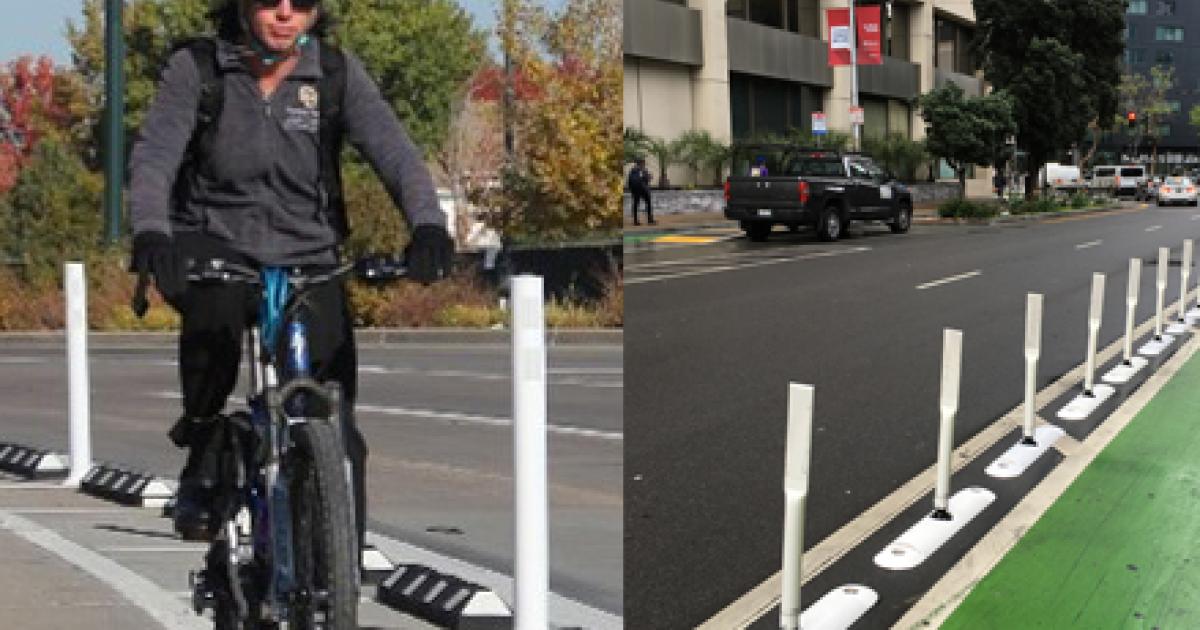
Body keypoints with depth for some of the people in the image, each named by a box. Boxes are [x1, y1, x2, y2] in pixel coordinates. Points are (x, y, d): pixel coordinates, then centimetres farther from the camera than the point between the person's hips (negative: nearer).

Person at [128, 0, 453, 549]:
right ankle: (201, 460, -14)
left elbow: (393, 150, -16)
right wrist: (150, 233, -38)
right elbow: (153, 154, -17)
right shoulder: (196, 68, -6)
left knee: (337, 437, -6)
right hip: (215, 249, -1)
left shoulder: (338, 73, -4)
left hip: (308, 261, 1)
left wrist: (427, 225, -36)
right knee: (217, 305, -37)